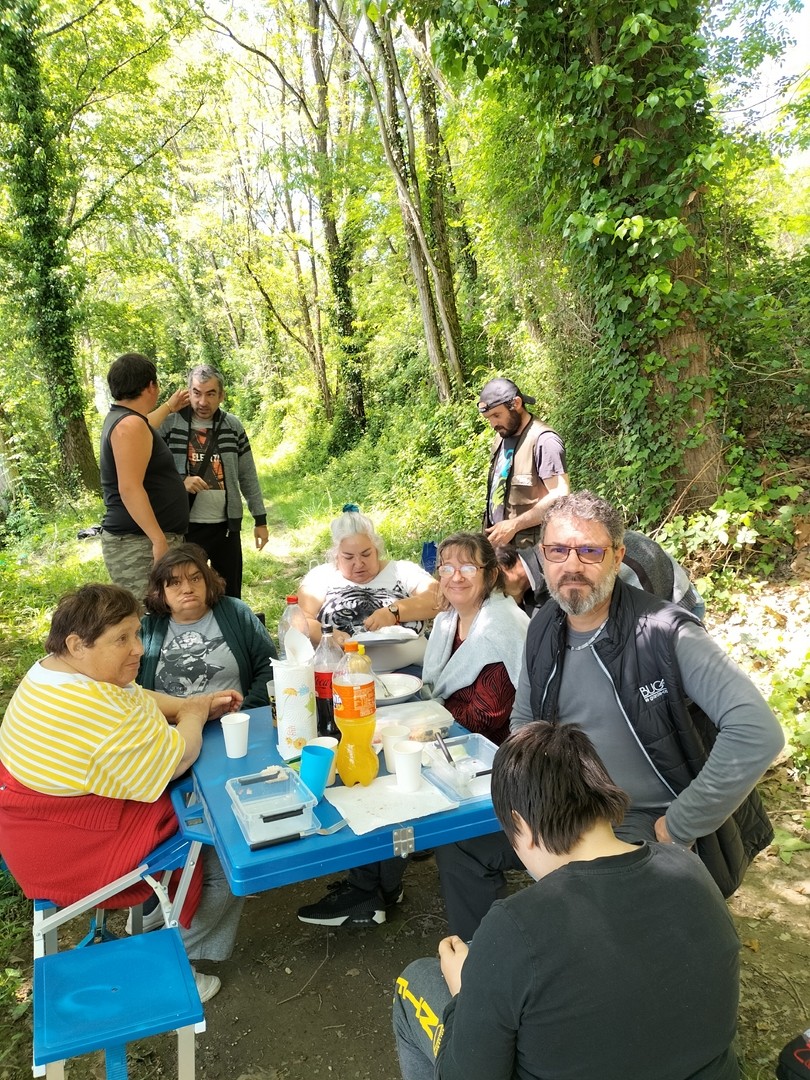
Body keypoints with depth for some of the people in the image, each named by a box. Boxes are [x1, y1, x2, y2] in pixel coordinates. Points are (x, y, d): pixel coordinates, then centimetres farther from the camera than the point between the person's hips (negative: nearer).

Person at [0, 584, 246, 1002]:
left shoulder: (54, 671, -2)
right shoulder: (96, 708, -34)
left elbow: (137, 701, 10)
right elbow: (178, 758, -24)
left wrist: (195, 702, -2)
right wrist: (193, 714, -5)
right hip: (76, 850, -10)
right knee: (226, 859, 1)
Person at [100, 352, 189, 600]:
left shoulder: (119, 418, 17)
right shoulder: (129, 425, -14)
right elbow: (129, 488, -23)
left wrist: (169, 407, 56)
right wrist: (159, 539, -27)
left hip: (146, 539, 10)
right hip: (138, 544, -10)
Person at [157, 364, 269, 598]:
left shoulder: (232, 426, 3)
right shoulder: (169, 424, -6)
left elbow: (248, 477, 8)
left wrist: (260, 519, 7)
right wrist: (180, 482, -21)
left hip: (226, 525, 3)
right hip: (185, 526, -3)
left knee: (230, 594, 14)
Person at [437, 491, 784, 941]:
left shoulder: (666, 633, -24)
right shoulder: (543, 630, -2)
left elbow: (758, 733, -32)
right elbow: (524, 720, 14)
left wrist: (679, 827, -25)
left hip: (649, 831, -6)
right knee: (459, 843, 7)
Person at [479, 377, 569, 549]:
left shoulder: (543, 441, -14)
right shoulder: (502, 437, 13)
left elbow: (560, 496, -20)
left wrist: (513, 525, -20)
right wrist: (489, 529, 8)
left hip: (528, 546, -8)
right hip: (499, 539, 8)